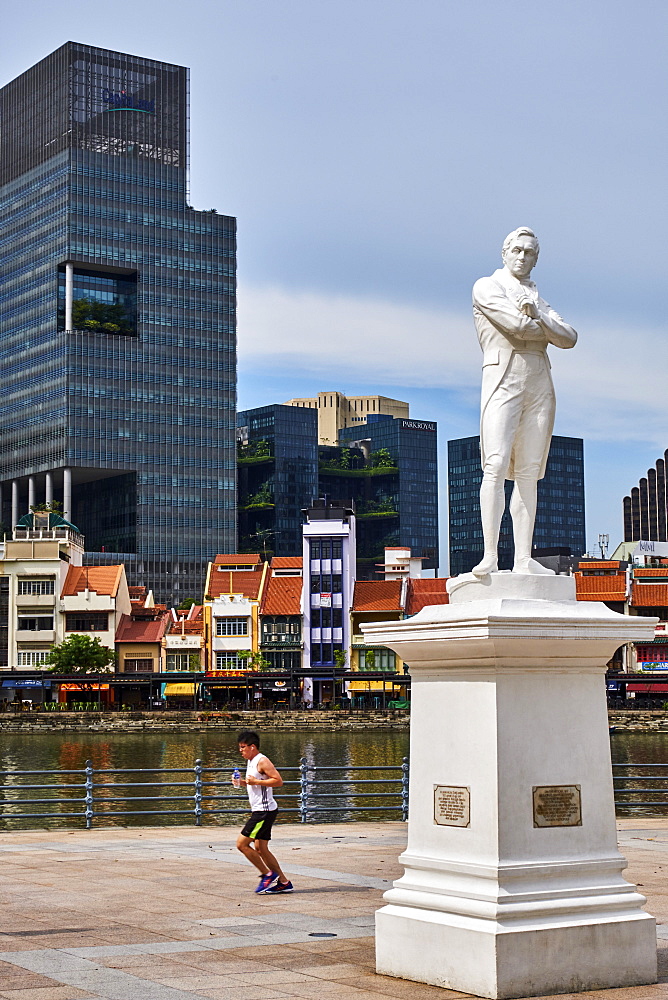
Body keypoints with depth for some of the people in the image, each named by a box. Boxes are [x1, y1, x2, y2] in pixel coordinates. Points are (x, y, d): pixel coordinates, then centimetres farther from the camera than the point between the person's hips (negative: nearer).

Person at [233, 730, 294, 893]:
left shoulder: (262, 761, -14)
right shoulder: (251, 762, 16)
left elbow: (278, 781, -20)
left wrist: (256, 781, -22)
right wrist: (243, 782, 11)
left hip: (265, 811, -10)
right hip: (259, 811, 10)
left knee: (241, 844, -9)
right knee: (260, 849, 10)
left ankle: (268, 874, 0)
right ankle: (284, 883, 14)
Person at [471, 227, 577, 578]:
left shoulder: (538, 297, 24)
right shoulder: (486, 287, 8)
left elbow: (570, 338, 8)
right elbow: (516, 324, -9)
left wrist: (538, 315, -8)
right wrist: (549, 328, 6)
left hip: (539, 383, 5)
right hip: (503, 377, -5)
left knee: (529, 472, -1)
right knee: (496, 465, -16)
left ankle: (523, 558, -4)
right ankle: (489, 555, -20)